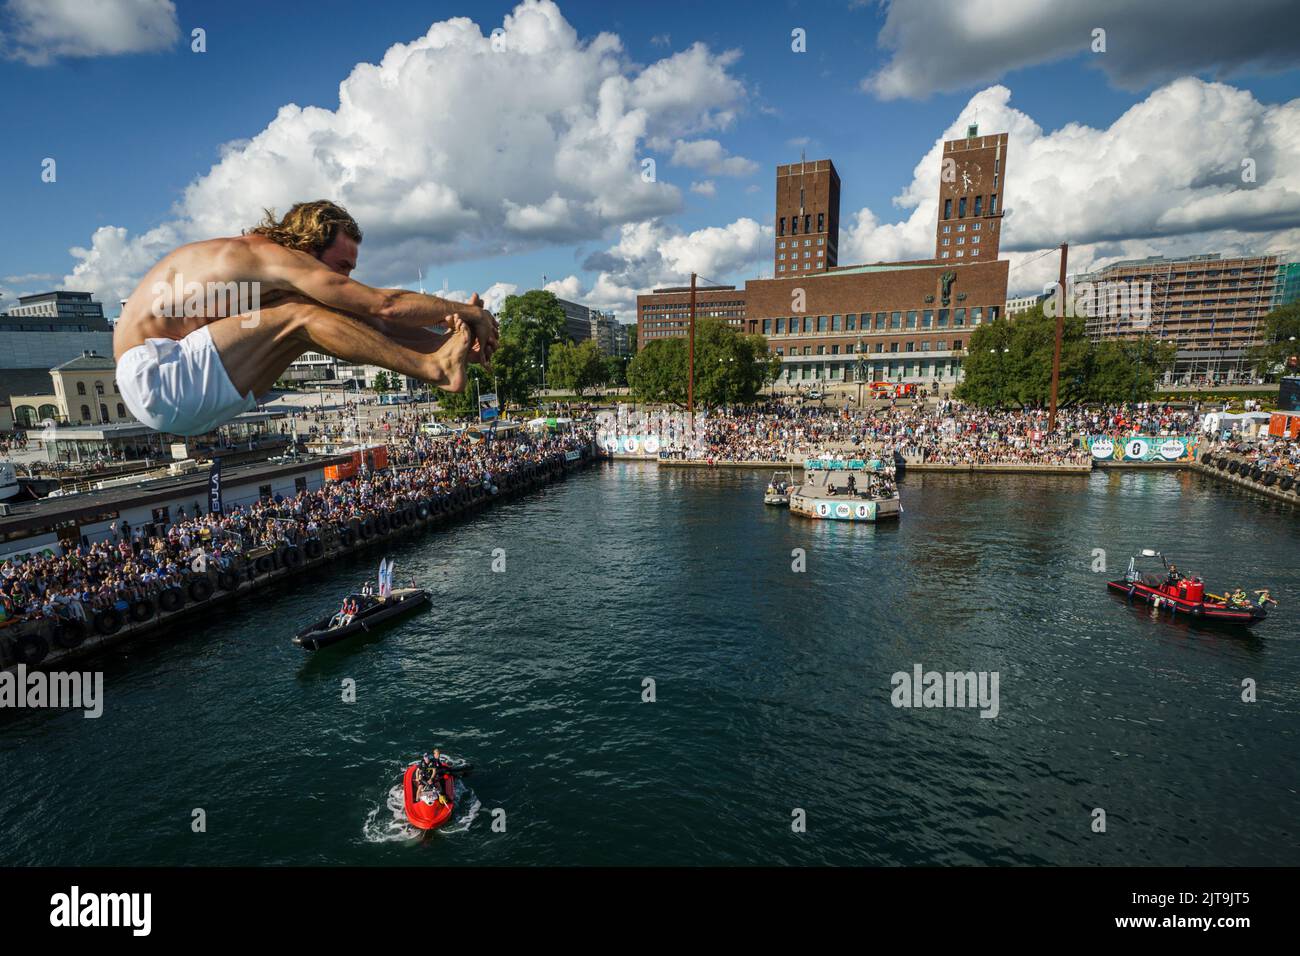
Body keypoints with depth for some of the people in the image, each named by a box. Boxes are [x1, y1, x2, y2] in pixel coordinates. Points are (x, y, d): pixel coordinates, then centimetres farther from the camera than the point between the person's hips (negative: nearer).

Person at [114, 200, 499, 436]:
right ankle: (434, 369, -27)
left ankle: (443, 350, -6)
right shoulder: (277, 256, -17)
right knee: (302, 316, -24)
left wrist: (446, 326, -2)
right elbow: (384, 303, -22)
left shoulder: (264, 257, 11)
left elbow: (369, 321, 6)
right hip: (153, 377, -9)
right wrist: (467, 312, -14)